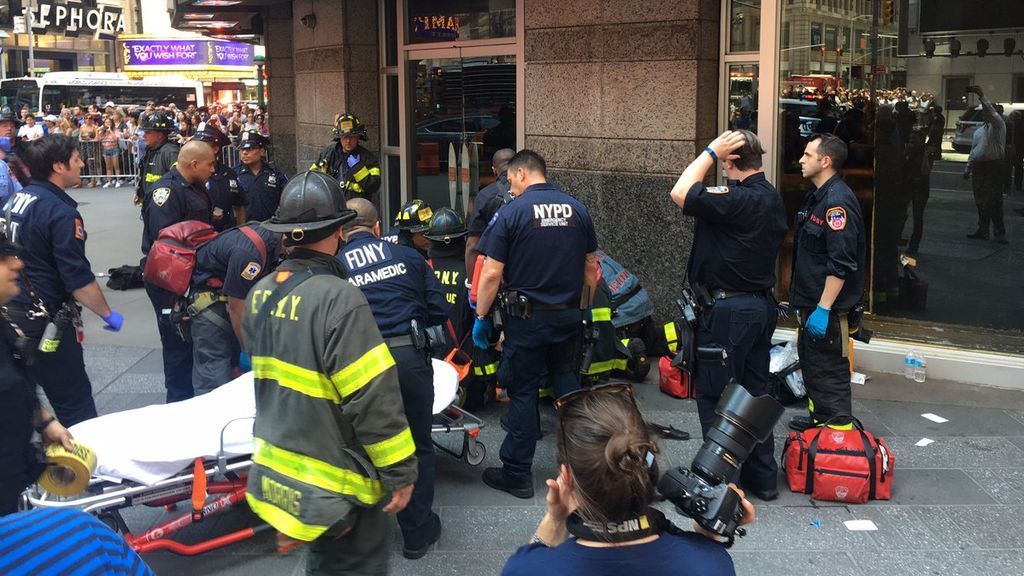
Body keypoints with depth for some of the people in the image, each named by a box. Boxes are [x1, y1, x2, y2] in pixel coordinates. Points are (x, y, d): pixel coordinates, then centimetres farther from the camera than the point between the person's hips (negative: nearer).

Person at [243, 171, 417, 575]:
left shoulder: (260, 294, 1)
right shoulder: (339, 299, -24)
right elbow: (374, 400, -23)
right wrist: (400, 471, -13)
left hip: (276, 473, 7)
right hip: (337, 482, -7)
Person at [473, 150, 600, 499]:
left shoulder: (512, 212, -10)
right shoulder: (577, 209, 3)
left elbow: (491, 274, -13)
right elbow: (591, 266, 10)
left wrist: (482, 317, -2)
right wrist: (585, 307, 22)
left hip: (527, 317, -4)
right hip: (569, 315, 4)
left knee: (523, 393, 4)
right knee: (568, 385, 14)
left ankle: (517, 475, 12)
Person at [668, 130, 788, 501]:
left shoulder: (737, 201, -22)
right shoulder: (773, 199, 8)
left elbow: (680, 193, -23)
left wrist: (710, 152, -14)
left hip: (728, 310, -9)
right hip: (763, 304, 9)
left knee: (716, 398, 2)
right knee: (755, 393, 16)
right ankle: (762, 478, 25)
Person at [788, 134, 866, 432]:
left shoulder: (838, 202, -21)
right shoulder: (816, 195, 12)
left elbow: (841, 265, -26)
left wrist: (823, 309, -27)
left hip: (828, 307, -11)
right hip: (811, 301, 11)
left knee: (829, 368, -3)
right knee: (810, 360, 21)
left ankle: (839, 428, 5)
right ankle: (819, 416, 35)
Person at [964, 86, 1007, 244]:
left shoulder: (998, 125, -3)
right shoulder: (979, 131, 19)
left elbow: (993, 114, -23)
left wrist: (982, 96, -26)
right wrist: (968, 168, 18)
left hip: (994, 165, -7)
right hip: (978, 168, 7)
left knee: (994, 201, -10)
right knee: (980, 201, 12)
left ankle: (999, 233, -8)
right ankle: (983, 231, 21)